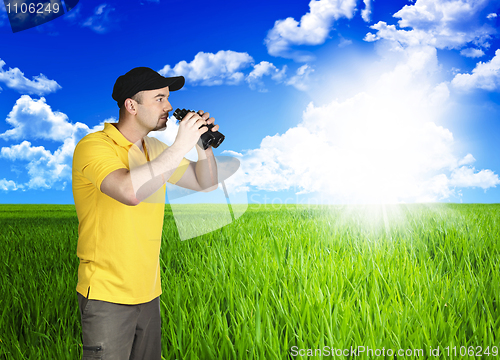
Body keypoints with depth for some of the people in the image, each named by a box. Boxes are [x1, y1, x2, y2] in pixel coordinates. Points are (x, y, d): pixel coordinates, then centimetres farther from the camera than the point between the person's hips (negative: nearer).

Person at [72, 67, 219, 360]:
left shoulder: (155, 148, 9)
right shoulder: (94, 146, -13)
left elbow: (206, 184, 13)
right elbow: (130, 191, -33)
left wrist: (204, 144, -4)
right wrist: (180, 147, -27)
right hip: (107, 296, -7)